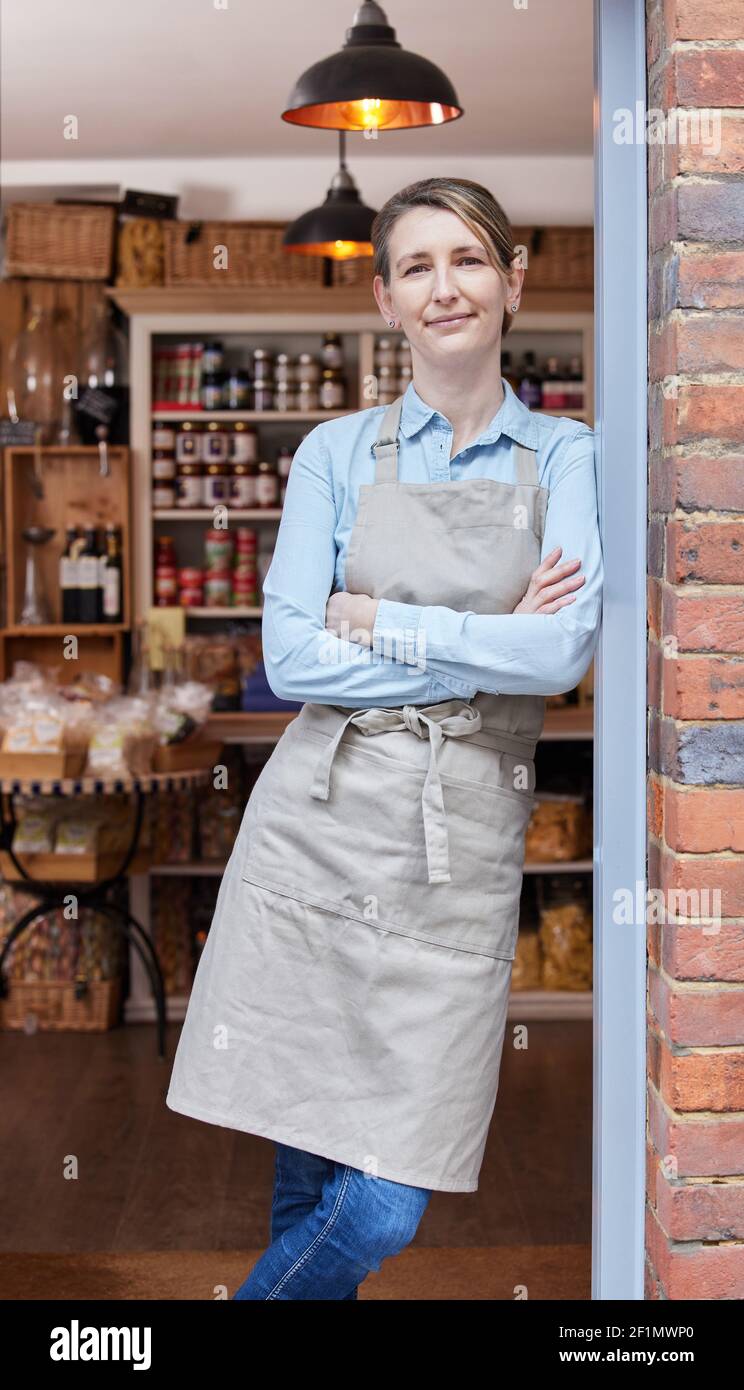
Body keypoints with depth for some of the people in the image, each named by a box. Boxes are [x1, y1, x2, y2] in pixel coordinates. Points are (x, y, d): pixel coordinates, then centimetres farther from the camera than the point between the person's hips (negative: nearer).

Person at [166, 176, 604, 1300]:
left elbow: (565, 650, -9)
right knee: (305, 1179, 6)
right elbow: (291, 658, -3)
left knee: (381, 1212, -3)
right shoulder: (337, 453, 7)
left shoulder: (568, 457, 6)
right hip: (318, 827, 1)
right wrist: (491, 645, -6)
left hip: (463, 850, 0)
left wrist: (379, 623, -7)